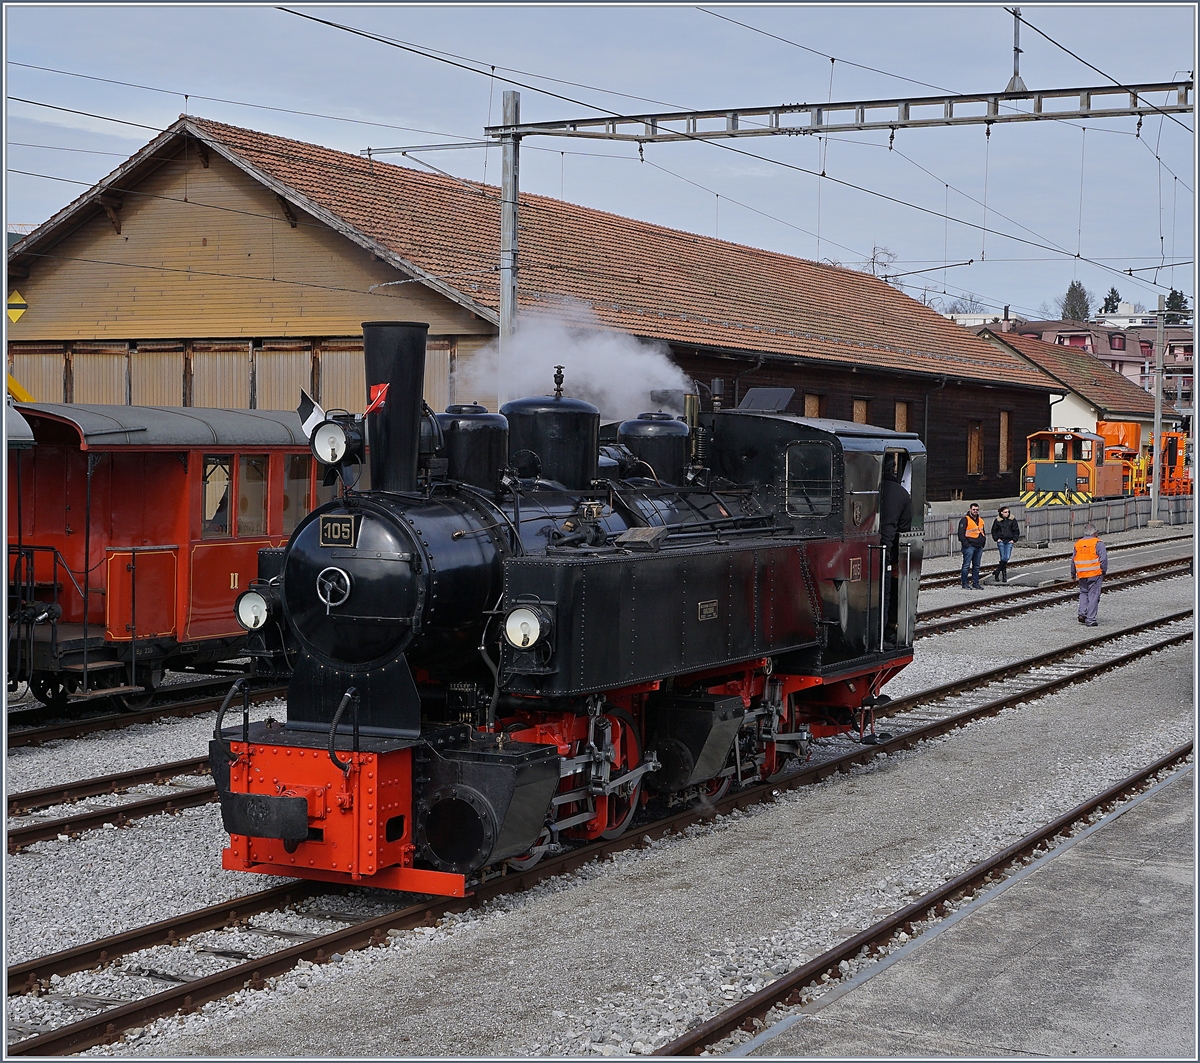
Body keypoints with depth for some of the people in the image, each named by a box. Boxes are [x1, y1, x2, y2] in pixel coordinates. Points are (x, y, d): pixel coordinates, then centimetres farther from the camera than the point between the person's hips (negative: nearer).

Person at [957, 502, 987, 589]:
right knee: (966, 565, -6)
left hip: (979, 547, 7)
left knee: (976, 566, 10)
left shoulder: (980, 520, 17)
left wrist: (983, 542, 12)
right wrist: (966, 544, -16)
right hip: (969, 547, -7)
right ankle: (964, 584, -3)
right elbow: (961, 533, -10)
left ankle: (975, 583, 16)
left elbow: (983, 533, 26)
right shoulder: (965, 520, -5)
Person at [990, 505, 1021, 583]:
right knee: (1003, 558, -5)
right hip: (1001, 541, -1)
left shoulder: (1012, 520, 4)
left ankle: (997, 573, 3)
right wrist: (996, 539, 1)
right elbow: (994, 531, 12)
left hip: (1009, 541, 1)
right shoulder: (997, 520, 3)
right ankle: (1004, 574, 4)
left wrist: (1014, 539, 0)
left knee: (1007, 558, -8)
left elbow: (1016, 531, 9)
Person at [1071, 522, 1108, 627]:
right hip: (1095, 574, -4)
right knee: (1093, 595, 1)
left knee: (1083, 593, 22)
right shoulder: (1097, 543, -7)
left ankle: (1082, 613, 5)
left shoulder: (1078, 544, 8)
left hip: (1082, 575, 4)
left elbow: (1073, 561, 13)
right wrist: (1104, 571, 0)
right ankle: (1090, 620, -1)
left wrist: (1073, 574, 24)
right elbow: (1103, 559, -13)